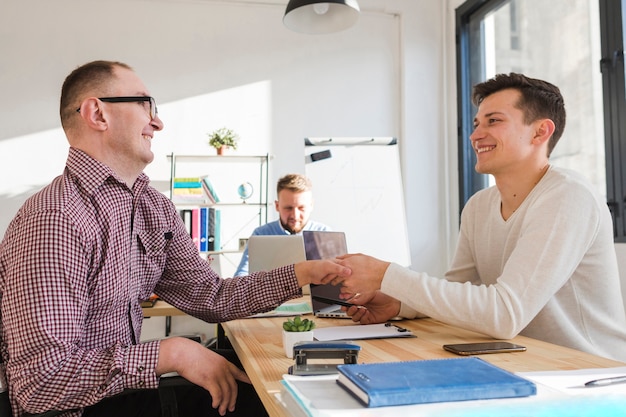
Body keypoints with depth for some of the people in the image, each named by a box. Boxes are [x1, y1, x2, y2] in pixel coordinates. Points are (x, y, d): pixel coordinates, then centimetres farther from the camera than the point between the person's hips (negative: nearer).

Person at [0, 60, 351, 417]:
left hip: (129, 386, 7)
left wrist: (301, 275, -6)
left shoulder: (156, 208, 3)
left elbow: (210, 295, 4)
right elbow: (41, 380, -26)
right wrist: (172, 354, -25)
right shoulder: (55, 220, -24)